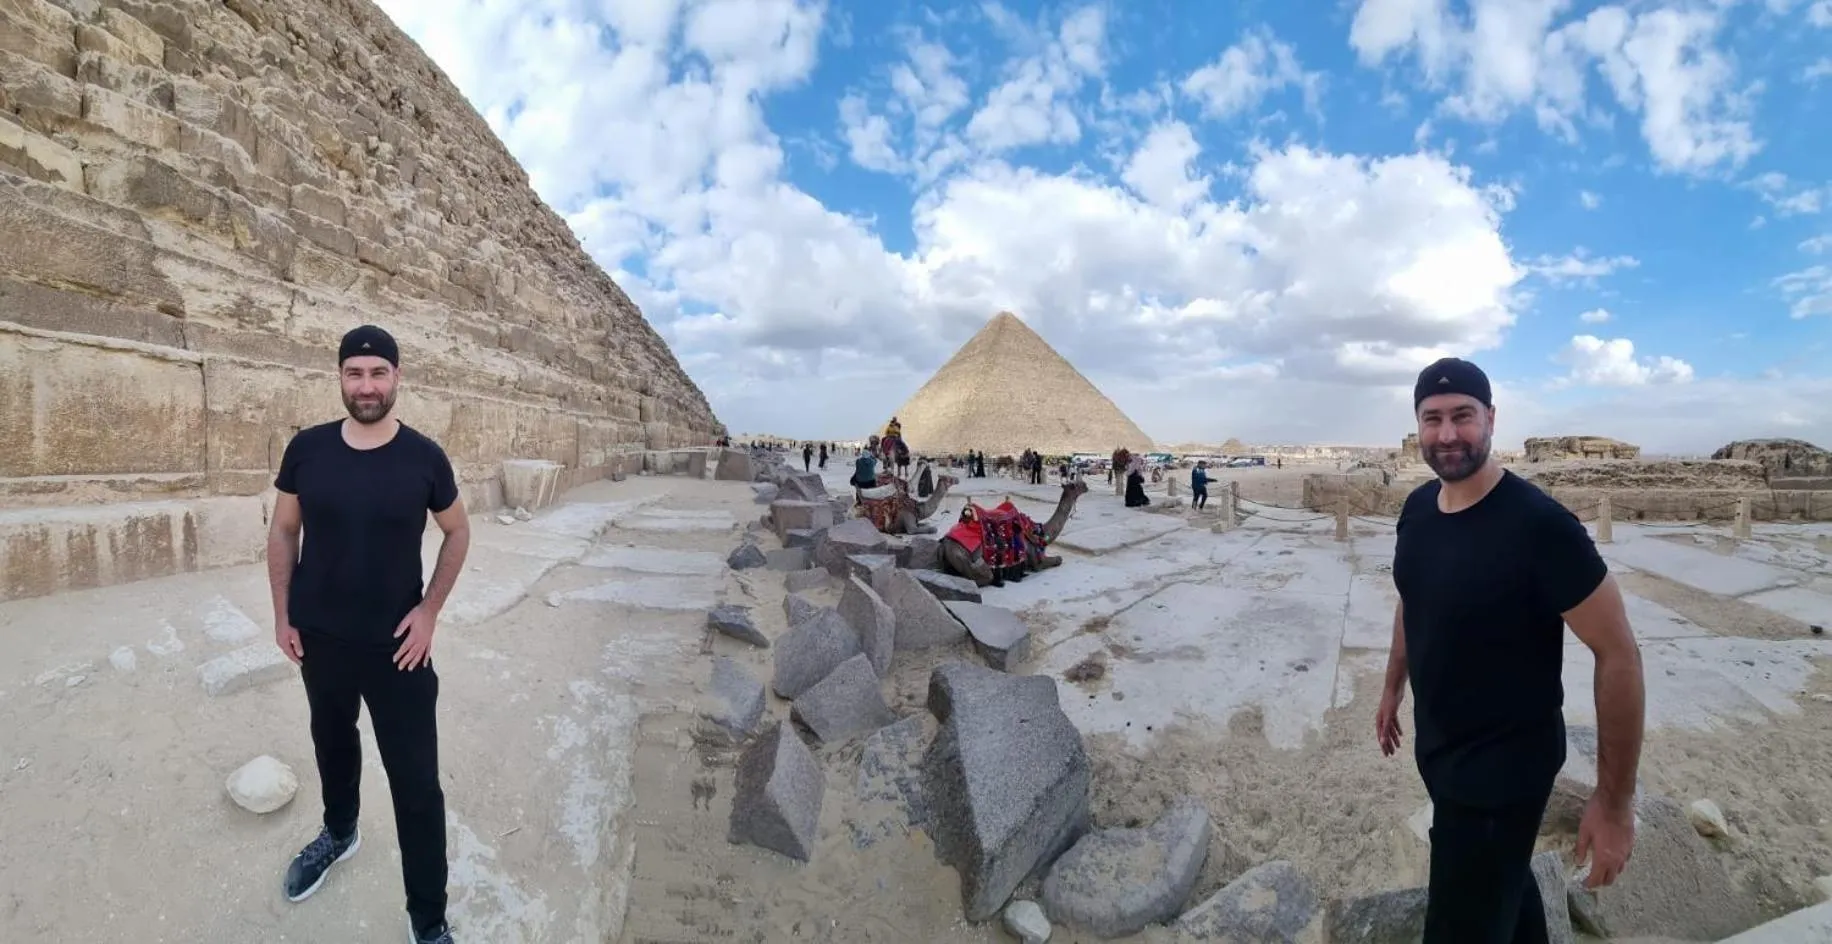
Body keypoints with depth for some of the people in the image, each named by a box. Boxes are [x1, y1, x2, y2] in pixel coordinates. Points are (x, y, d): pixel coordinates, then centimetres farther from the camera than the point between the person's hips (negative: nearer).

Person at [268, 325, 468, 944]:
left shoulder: (424, 457, -11)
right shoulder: (307, 449, -6)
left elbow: (457, 531, 1)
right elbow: (283, 531, 5)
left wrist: (431, 608, -8)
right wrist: (282, 614, 1)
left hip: (397, 645, -3)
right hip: (320, 638, 3)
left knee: (416, 779, 0)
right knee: (332, 742, 27)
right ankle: (339, 833, 56)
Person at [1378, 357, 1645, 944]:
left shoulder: (1541, 525, -25)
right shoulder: (1417, 508, -4)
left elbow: (1618, 654, -20)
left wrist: (1614, 800, -17)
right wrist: (1393, 688, 19)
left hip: (1505, 767, -6)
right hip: (1435, 746, 6)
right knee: (1502, 880, 30)